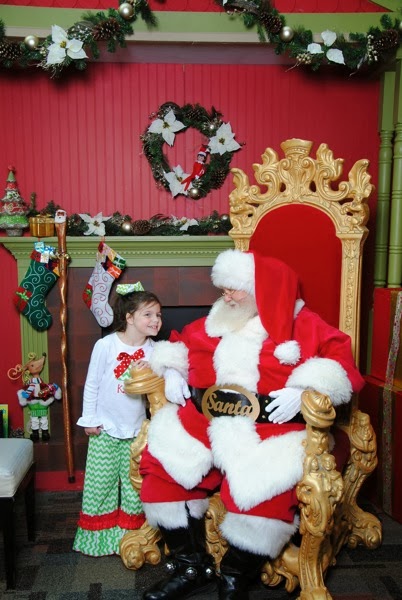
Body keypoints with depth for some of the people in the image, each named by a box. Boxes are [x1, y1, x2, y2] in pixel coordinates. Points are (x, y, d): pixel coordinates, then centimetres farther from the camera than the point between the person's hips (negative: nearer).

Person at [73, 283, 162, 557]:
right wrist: (89, 420, -4)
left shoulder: (153, 350, -5)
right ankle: (97, 534, 28)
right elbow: (92, 385, -6)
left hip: (136, 429, 3)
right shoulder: (106, 345, -15)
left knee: (135, 483, 11)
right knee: (101, 483, 7)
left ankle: (131, 534, 29)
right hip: (106, 429, -3)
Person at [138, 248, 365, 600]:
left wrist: (304, 390, -20)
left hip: (270, 425, -5)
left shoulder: (303, 324, 4)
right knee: (160, 461, -14)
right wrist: (172, 371, 10)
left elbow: (340, 361, -5)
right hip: (203, 418, 5)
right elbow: (180, 344, 30)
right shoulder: (214, 323, 20)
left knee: (264, 485, -32)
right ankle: (191, 567, 3)